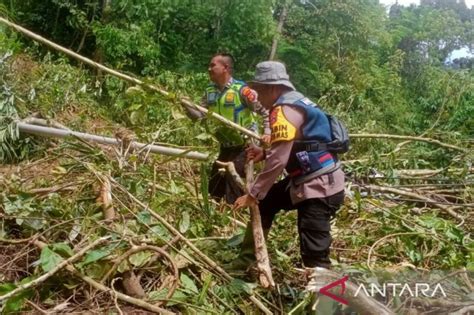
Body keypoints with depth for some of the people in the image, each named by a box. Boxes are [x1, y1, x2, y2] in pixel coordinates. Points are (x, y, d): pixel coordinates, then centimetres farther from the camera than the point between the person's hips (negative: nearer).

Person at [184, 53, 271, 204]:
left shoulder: (241, 89, -19)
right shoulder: (210, 91, 2)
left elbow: (265, 110, -14)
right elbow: (200, 115, 1)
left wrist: (267, 132, -22)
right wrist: (187, 106, -16)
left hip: (243, 147, -8)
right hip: (225, 147, 8)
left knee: (235, 191, -6)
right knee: (214, 187, 17)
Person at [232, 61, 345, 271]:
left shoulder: (285, 110, -18)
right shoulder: (295, 102, 13)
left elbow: (278, 161, -24)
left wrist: (253, 194, -17)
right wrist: (264, 153, 9)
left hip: (319, 187, -11)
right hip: (304, 180, 11)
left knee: (314, 254, -9)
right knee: (265, 203, 19)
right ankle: (245, 261, 31)